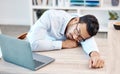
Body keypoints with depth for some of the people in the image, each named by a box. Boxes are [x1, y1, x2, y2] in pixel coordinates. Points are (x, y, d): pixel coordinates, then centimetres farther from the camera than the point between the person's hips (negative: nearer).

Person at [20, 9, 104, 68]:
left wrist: (95, 53, -57)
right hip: (31, 52, -2)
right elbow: (34, 44, -39)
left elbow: (88, 40, -36)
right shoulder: (51, 16, -31)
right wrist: (63, 44, -33)